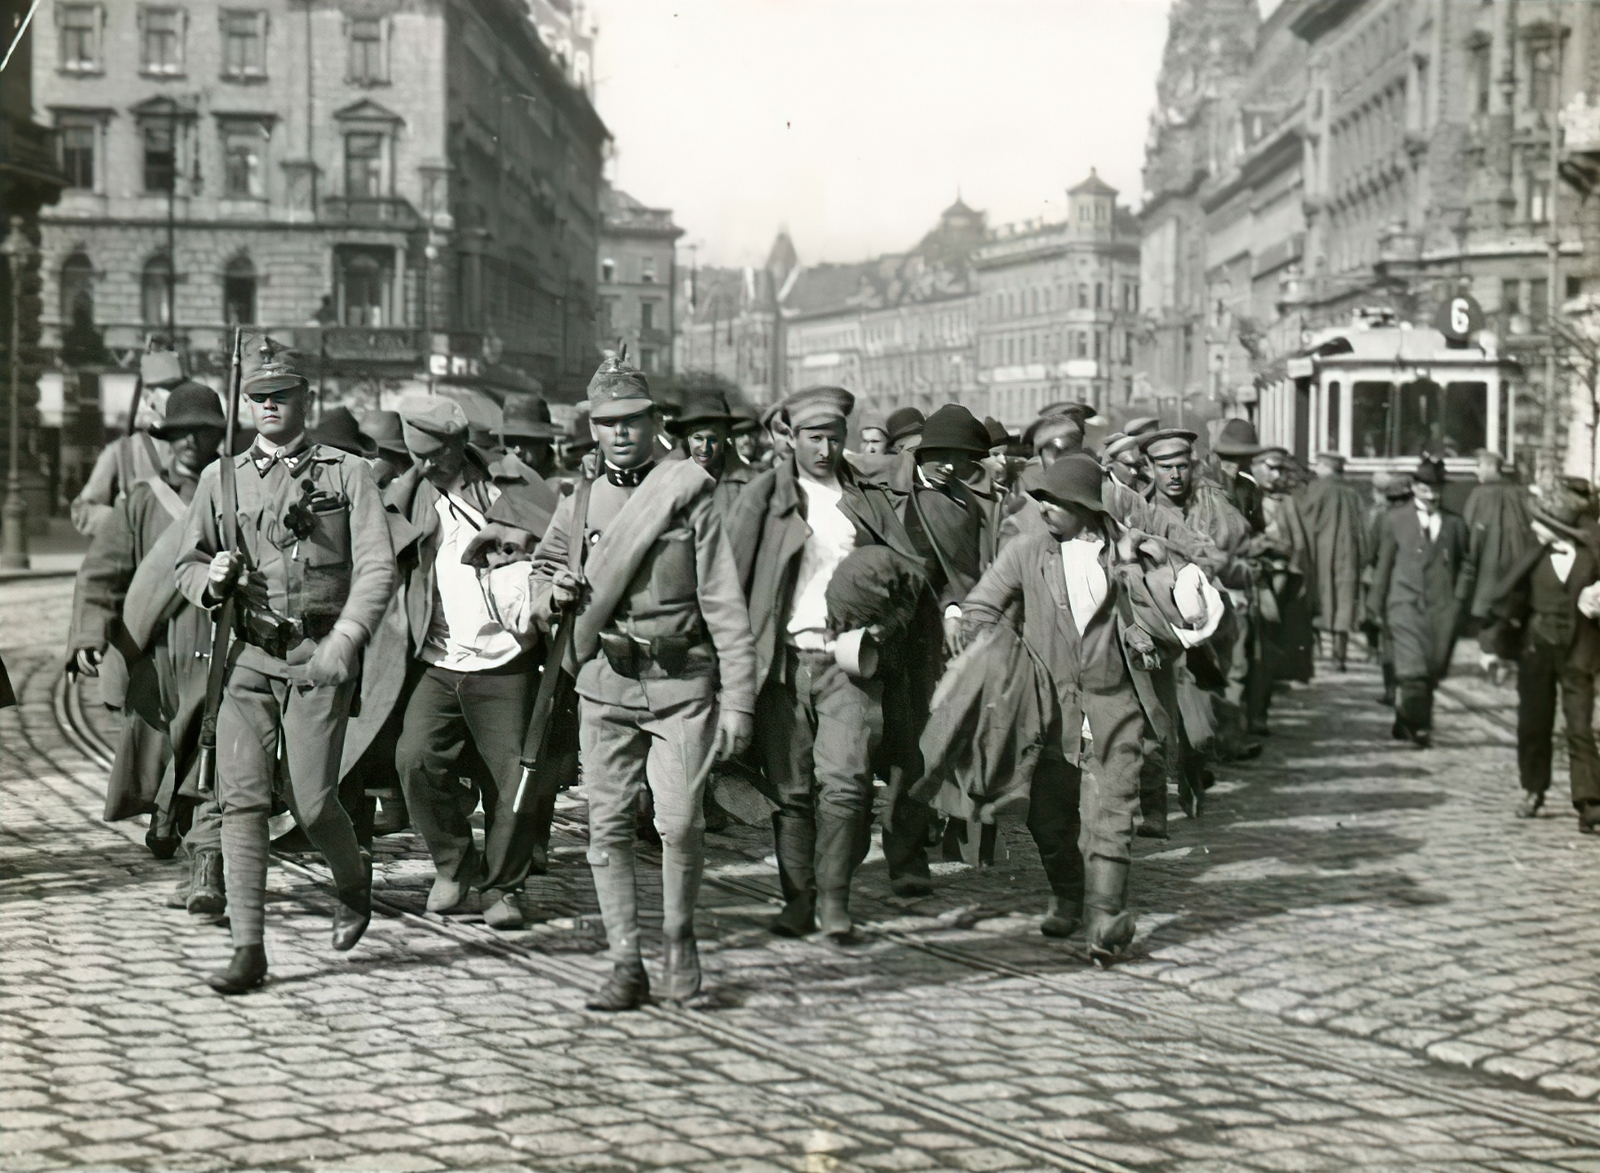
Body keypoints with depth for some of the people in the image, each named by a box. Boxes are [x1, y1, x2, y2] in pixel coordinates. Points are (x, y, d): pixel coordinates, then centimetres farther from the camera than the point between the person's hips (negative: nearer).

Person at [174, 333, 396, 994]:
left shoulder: (346, 473, 4)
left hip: (319, 659, -2)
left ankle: (354, 881, 29)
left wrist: (347, 636, -18)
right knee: (241, 798, -7)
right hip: (246, 655, 3)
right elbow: (186, 568, 17)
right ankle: (248, 950, -3)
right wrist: (213, 578, -7)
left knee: (312, 802, -4)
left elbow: (377, 567, -3)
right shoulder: (221, 479, 12)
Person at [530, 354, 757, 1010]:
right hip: (605, 684, 3)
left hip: (682, 682, -3)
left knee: (680, 822, -10)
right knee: (608, 826, 1)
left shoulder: (689, 493, 0)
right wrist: (552, 594, -1)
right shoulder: (579, 501, 9)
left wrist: (737, 700, -5)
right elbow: (543, 569, 24)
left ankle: (678, 937, 15)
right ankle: (626, 967, 11)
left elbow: (724, 605, -1)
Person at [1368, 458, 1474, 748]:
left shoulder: (1455, 525, 11)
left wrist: (1458, 601, 3)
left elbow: (1467, 567, 15)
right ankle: (1419, 727, 0)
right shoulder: (1397, 521, 9)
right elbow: (1384, 565, 10)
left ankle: (1405, 723, 20)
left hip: (1442, 609, 2)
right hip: (1406, 604, -2)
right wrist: (1378, 607, 8)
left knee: (1433, 672, 2)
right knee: (1413, 671, -14)